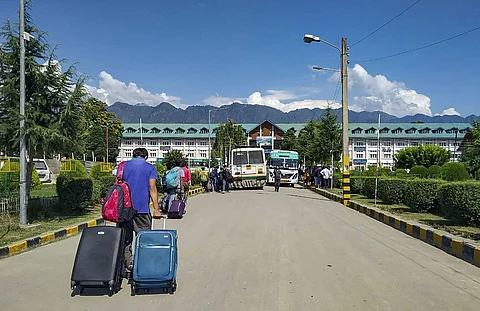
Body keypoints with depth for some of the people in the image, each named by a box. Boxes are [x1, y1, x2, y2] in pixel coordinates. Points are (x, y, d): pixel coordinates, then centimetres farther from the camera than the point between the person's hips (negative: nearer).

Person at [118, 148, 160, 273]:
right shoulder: (150, 168, 3)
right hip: (142, 208, -2)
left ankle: (129, 262, 1)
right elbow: (152, 188, -6)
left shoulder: (123, 166, 10)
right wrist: (156, 209, -7)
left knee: (125, 238, 10)